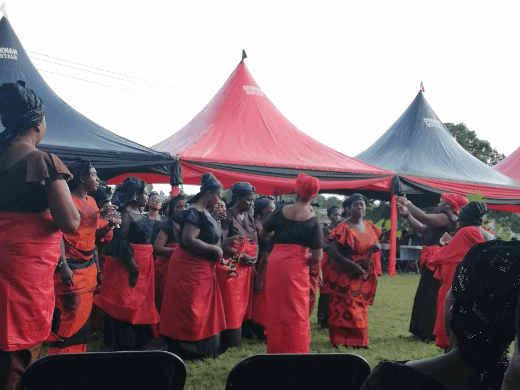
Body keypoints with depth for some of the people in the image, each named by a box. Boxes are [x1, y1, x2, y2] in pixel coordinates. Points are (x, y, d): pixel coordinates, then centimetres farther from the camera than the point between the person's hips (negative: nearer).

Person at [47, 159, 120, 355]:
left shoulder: (92, 202, 14)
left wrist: (109, 226, 1)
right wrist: (63, 266, -24)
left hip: (89, 266, 8)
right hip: (71, 267, -8)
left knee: (83, 317, 10)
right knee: (68, 319, -9)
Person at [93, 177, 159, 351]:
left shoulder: (140, 213, 14)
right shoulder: (125, 214, -14)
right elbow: (120, 244, -20)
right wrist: (133, 268, -22)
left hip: (142, 267, 9)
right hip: (127, 267, -9)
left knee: (140, 306, 13)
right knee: (126, 307, -4)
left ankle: (136, 343, 23)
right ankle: (122, 348, 4)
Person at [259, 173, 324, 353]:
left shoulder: (281, 211, 4)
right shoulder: (313, 221, -3)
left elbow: (262, 234, 14)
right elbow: (317, 257, -6)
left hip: (275, 264, 3)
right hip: (296, 267, -3)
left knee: (275, 309, 14)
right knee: (296, 313, 5)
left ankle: (275, 350, 22)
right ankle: (295, 351, 9)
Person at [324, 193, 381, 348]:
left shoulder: (369, 227, 6)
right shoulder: (343, 228, -15)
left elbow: (374, 245, 21)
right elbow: (332, 251, -22)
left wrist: (377, 246, -5)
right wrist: (353, 266, -25)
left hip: (364, 275, 6)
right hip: (345, 275, -6)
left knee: (360, 308, 11)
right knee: (344, 308, -4)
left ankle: (358, 340, 20)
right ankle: (342, 340, 5)